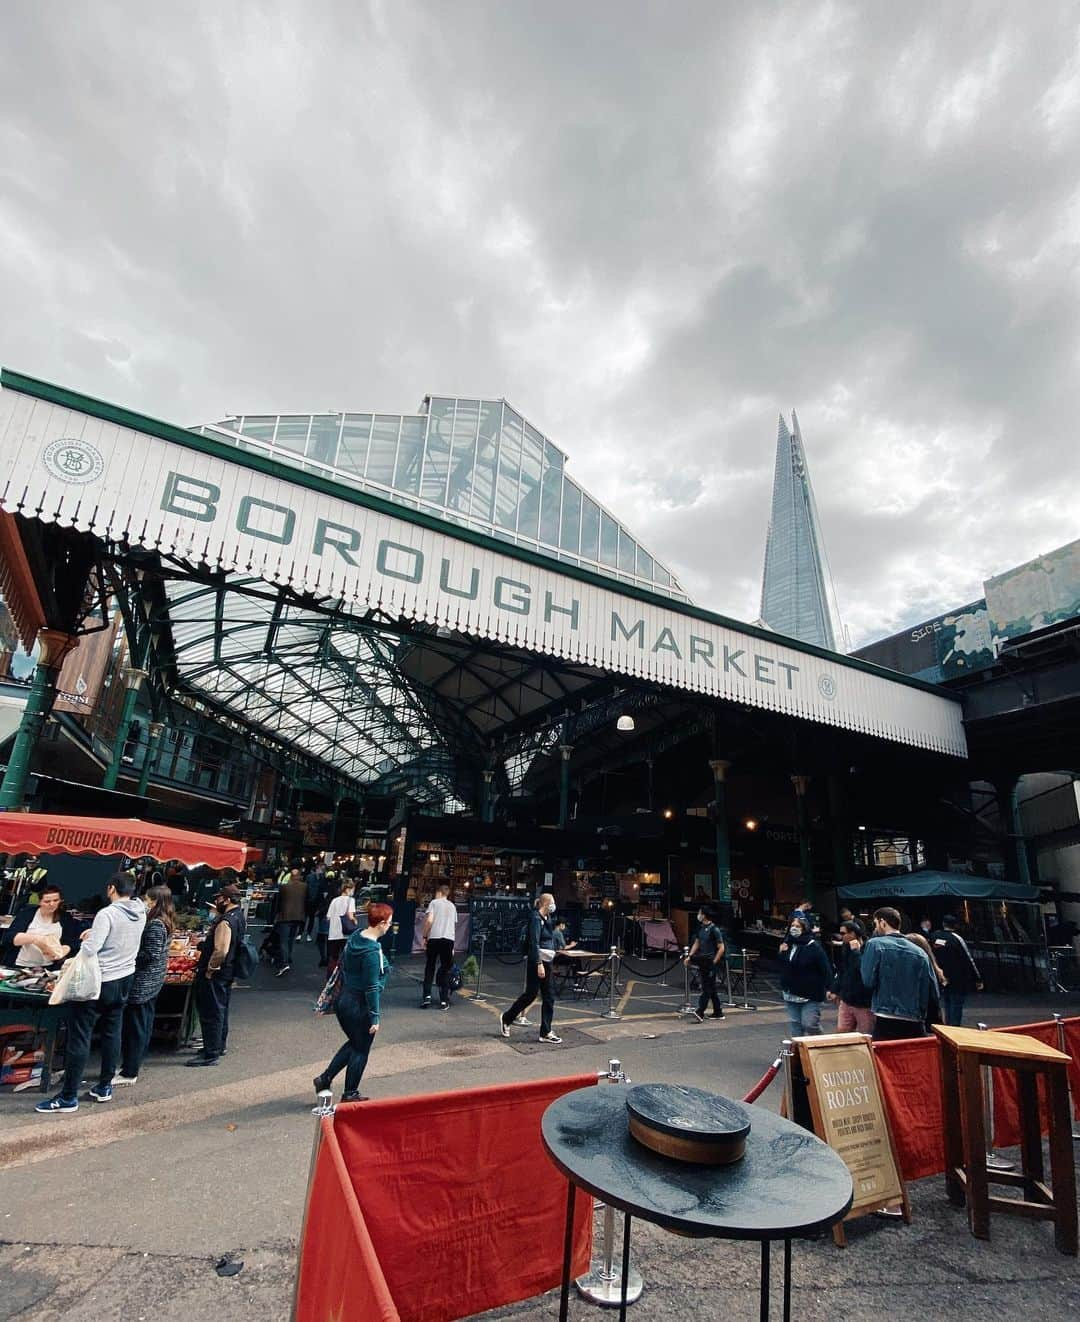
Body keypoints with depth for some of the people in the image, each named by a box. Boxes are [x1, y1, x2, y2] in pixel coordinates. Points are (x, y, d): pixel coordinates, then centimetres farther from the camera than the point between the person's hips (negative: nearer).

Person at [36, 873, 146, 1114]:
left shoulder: (107, 914, -21)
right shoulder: (140, 913, 0)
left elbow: (90, 949, -24)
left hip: (98, 982, -7)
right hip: (125, 979, 7)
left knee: (79, 1038, 2)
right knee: (112, 1034, 16)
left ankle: (68, 1098, 7)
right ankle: (105, 1087, 24)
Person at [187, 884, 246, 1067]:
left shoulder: (225, 922, -25)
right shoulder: (239, 917, 7)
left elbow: (221, 951, -31)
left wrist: (209, 970, -19)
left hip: (215, 975, -10)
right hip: (227, 973, 10)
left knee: (210, 1013, 0)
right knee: (221, 1009, 22)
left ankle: (211, 1054, 9)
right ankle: (220, 1045, 35)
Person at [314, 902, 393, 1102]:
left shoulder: (354, 938, -1)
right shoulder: (372, 951, -26)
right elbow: (371, 988, -23)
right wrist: (375, 1017, -15)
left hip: (344, 1001, 8)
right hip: (360, 1006, -8)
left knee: (354, 1043, 26)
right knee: (361, 1050, 12)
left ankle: (325, 1079, 25)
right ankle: (350, 1094, 25)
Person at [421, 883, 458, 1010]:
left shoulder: (434, 902, 6)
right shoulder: (453, 906, 19)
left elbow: (429, 920, -8)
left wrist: (425, 936, 1)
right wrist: (453, 947, 29)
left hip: (434, 938, -3)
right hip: (449, 939, 3)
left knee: (429, 967, 12)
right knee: (445, 969, 8)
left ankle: (427, 996, 5)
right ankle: (444, 1001, 6)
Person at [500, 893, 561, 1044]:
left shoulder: (547, 919, 12)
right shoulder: (536, 918, -14)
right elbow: (534, 943, -21)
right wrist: (539, 964, -24)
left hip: (547, 962, 9)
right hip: (536, 961, -9)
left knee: (549, 997, 6)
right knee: (531, 994, 0)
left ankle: (546, 1033, 11)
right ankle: (506, 1019, 19)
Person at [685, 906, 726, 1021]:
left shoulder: (714, 929, -14)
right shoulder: (701, 928, 9)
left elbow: (721, 948, -13)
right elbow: (696, 943, 17)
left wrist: (714, 962, -14)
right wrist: (689, 956, 8)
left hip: (711, 963, -8)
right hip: (702, 962, 8)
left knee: (707, 988, -7)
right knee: (711, 988, 14)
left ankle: (700, 1013, -11)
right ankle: (718, 1013, 23)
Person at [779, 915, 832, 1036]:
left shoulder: (813, 947, -14)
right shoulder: (787, 945, 6)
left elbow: (825, 969, -14)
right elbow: (782, 968, 14)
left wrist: (829, 988, -19)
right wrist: (781, 953, -4)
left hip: (810, 996, -6)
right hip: (791, 996, 6)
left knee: (810, 1026, -3)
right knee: (795, 1025, 13)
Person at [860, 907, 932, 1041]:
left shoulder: (876, 944, -4)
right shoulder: (919, 952, 8)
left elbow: (868, 981, -8)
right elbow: (930, 990, 6)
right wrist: (922, 1017, 17)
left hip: (886, 1022, -4)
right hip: (915, 1024, 4)